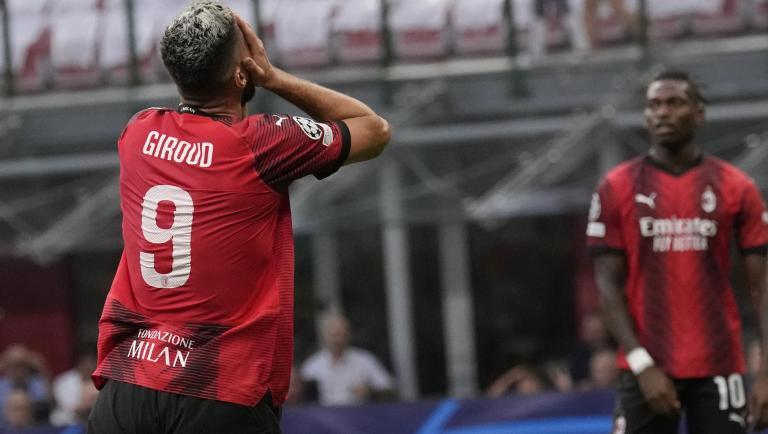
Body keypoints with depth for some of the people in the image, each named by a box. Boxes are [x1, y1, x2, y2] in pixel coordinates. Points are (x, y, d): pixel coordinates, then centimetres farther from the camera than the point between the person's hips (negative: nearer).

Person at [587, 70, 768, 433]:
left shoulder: (737, 188, 2)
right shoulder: (616, 189, 2)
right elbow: (608, 286, 0)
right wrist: (642, 365, -11)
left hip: (718, 369, 1)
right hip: (647, 369, 0)